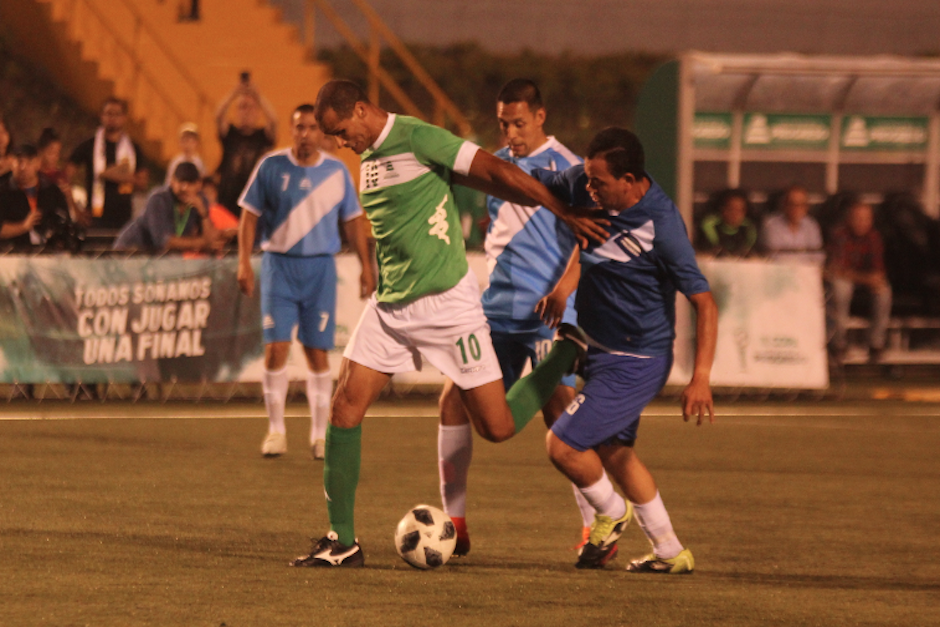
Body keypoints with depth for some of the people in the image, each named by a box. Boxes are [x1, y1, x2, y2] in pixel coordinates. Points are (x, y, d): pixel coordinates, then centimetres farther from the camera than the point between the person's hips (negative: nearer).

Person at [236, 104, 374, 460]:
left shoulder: (337, 172, 5)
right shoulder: (271, 167, 0)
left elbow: (353, 221, 12)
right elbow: (250, 215, 3)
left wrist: (366, 266, 9)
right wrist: (244, 263, -5)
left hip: (321, 268, 1)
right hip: (279, 265, -1)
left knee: (318, 353, 2)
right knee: (276, 348, -9)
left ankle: (320, 434, 11)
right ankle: (276, 431, 2)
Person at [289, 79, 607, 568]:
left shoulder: (418, 141, -15)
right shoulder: (368, 158, 11)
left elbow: (498, 173, -16)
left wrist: (565, 214, -16)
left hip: (445, 303, -7)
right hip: (389, 307, 7)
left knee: (497, 427, -4)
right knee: (345, 407, -5)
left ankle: (565, 357, 22)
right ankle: (341, 541, 2)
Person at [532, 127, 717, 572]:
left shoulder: (661, 226, -27)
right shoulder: (584, 184, -9)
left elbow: (704, 303, -23)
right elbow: (541, 185, 13)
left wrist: (700, 379, -29)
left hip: (635, 363, -9)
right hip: (599, 348, 9)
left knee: (563, 445, -10)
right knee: (612, 449, 20)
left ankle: (611, 514, 19)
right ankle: (670, 553, 32)